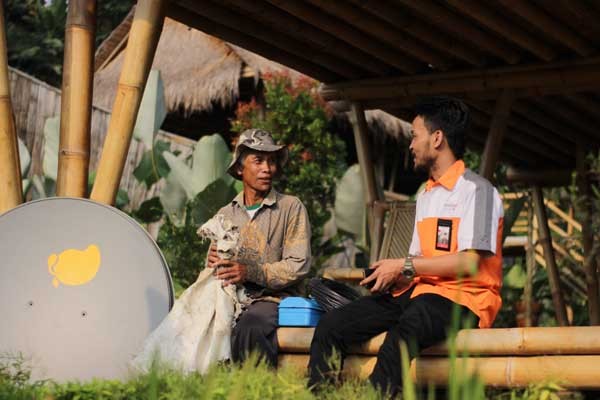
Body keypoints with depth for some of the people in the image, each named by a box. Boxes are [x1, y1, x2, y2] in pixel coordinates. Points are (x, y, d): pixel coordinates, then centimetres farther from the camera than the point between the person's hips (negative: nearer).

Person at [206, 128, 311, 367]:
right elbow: (212, 268, 22)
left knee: (249, 327, -37)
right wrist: (214, 264, -3)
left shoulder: (291, 208, 4)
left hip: (274, 298, -4)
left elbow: (298, 266, -5)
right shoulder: (225, 214, 19)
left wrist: (250, 272, -16)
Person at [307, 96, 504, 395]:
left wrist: (404, 266, -10)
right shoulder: (425, 196, 23)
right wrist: (396, 276, 0)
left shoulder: (475, 190, -4)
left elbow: (469, 262, -14)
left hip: (463, 297, -8)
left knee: (403, 332, -41)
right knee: (331, 325, -11)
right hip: (419, 291, 8)